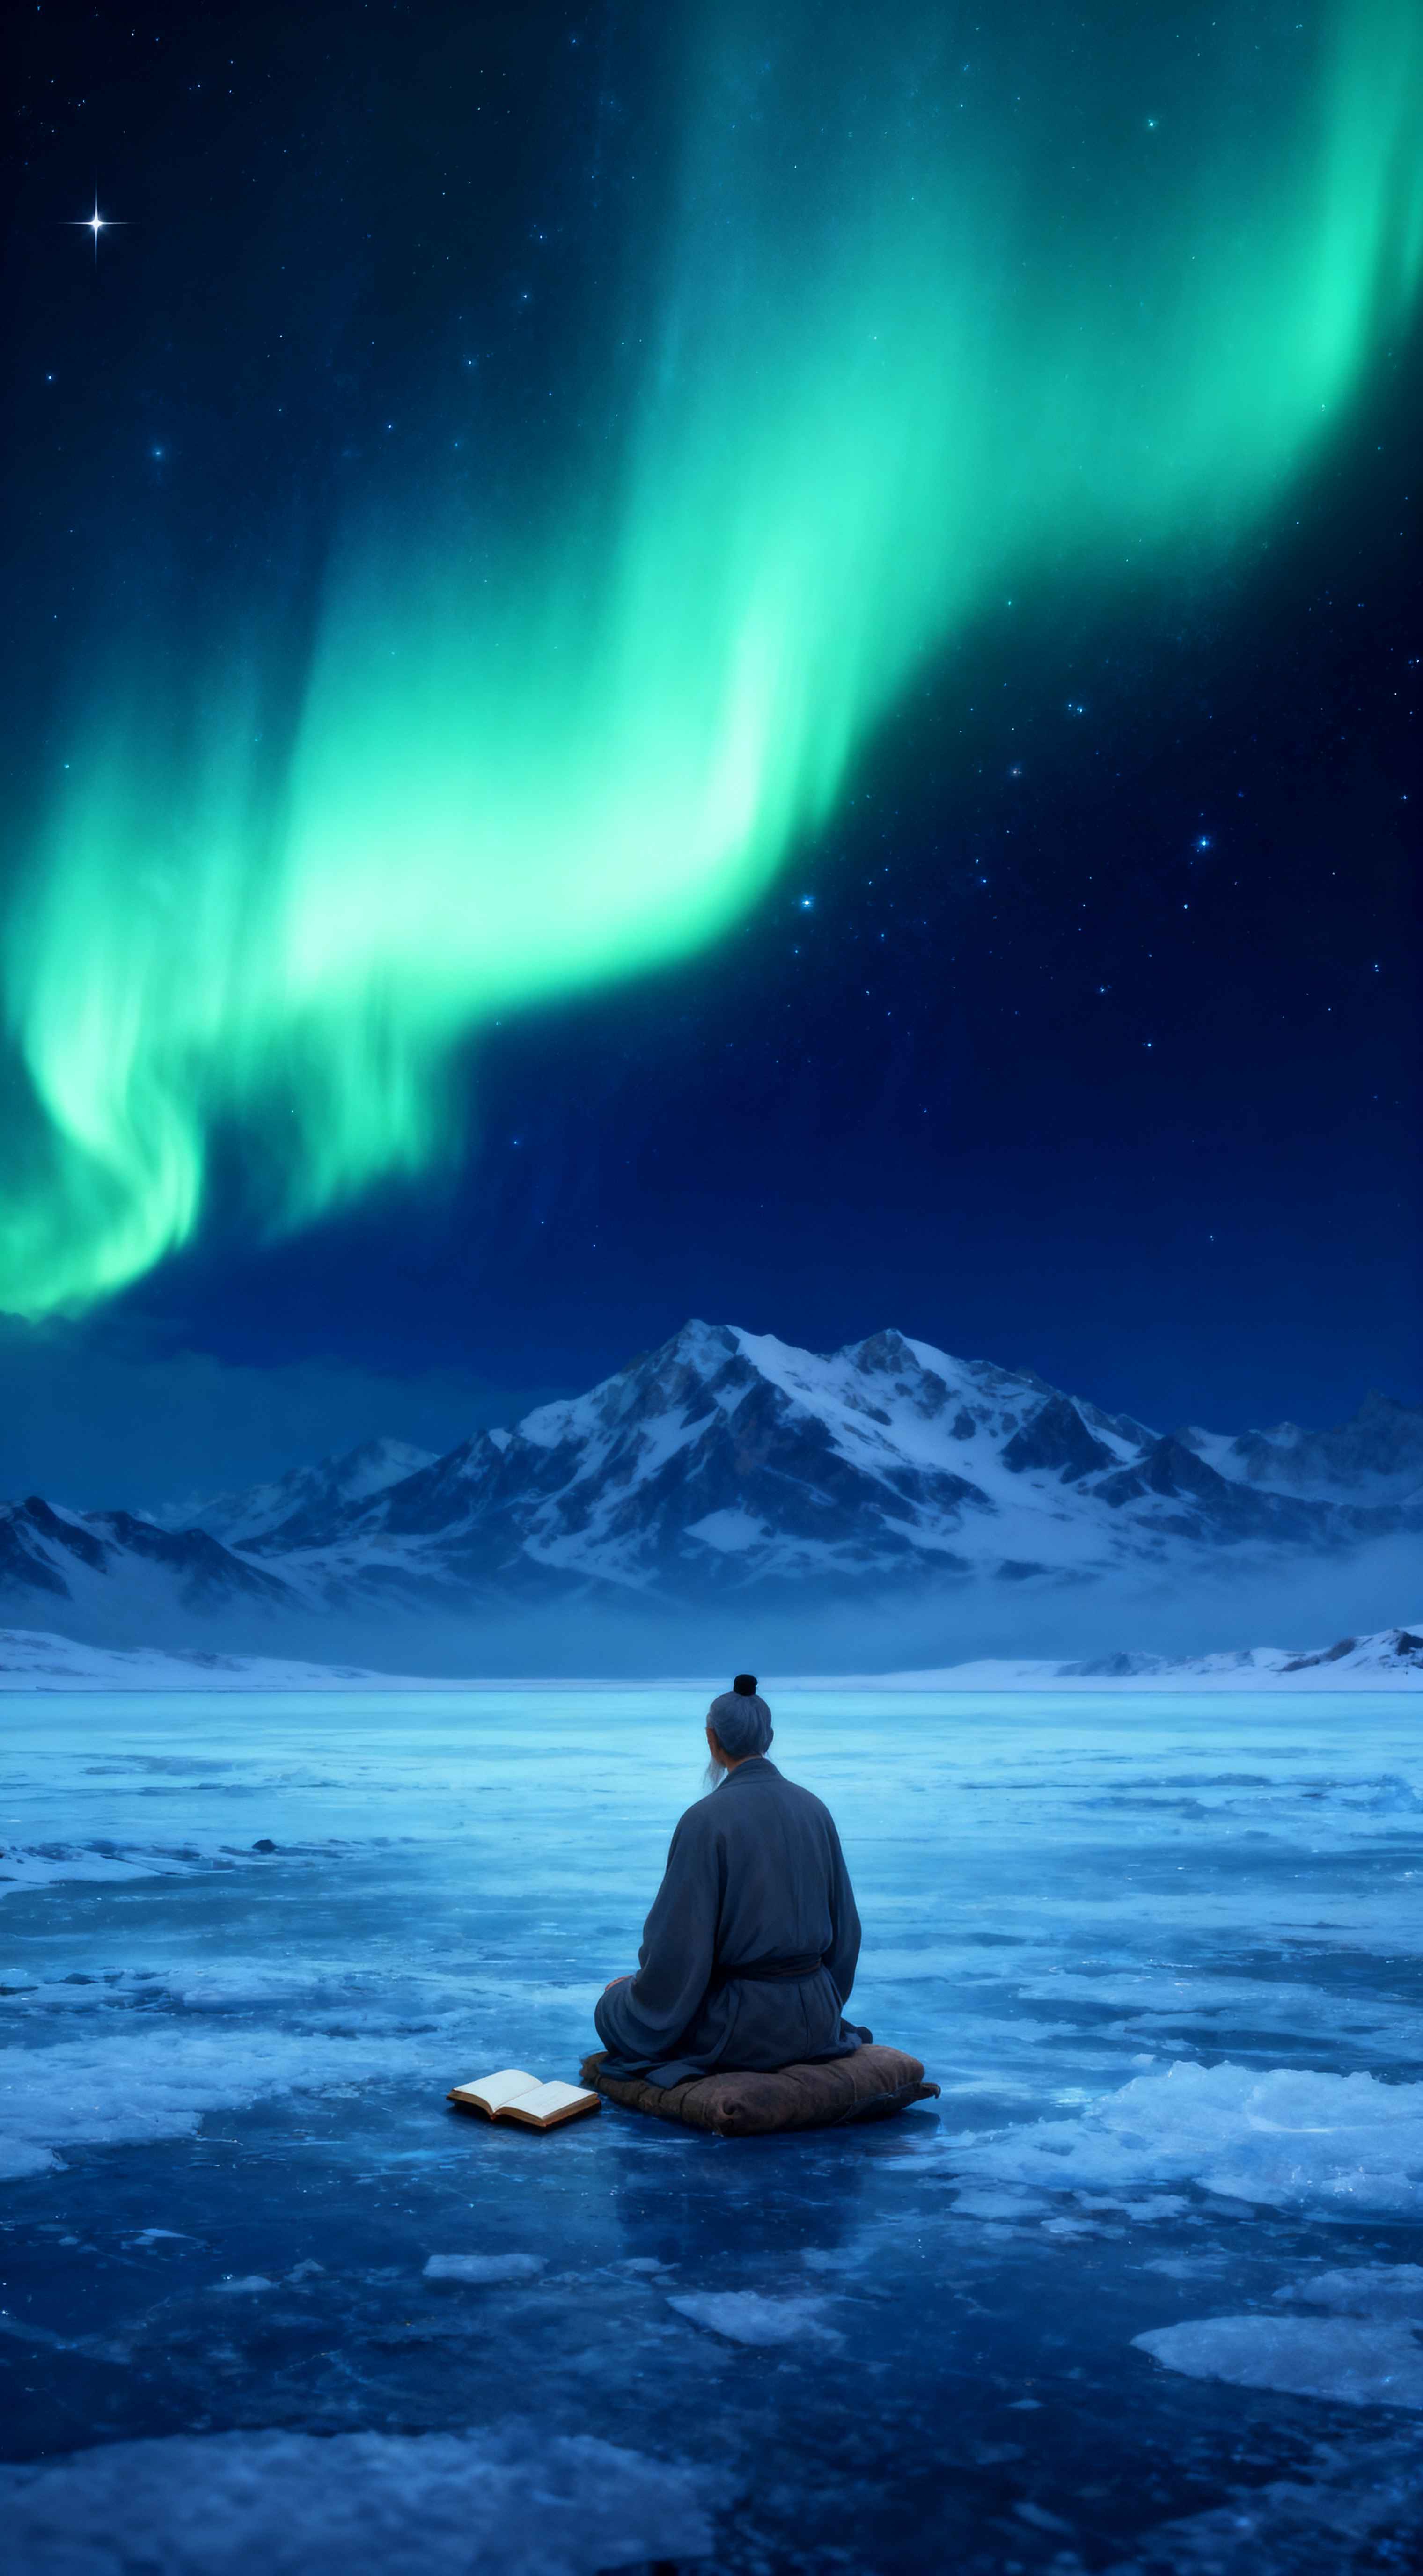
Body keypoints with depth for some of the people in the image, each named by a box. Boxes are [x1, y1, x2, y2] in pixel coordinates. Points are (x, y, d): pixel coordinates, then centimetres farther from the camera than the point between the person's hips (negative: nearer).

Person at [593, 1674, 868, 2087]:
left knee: (613, 2006, 23)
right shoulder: (814, 1809, 0)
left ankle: (726, 2066, 13)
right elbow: (843, 1923, 8)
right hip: (811, 2017, 6)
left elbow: (678, 1943, -17)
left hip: (741, 2022, -6)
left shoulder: (706, 1820, -18)